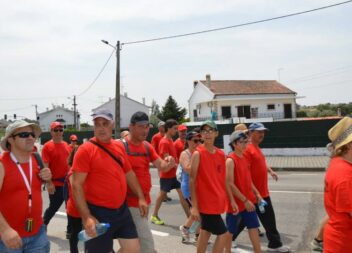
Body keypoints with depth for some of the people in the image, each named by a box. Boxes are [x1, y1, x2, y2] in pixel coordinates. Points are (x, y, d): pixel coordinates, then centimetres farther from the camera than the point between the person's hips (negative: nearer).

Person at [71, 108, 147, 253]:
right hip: (98, 213, -6)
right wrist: (86, 217, -21)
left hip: (121, 210, 6)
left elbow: (129, 173, 16)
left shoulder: (119, 146, 7)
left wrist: (141, 197, 13)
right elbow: (77, 185, -16)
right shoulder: (86, 149, -13)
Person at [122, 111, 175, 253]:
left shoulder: (147, 146, 8)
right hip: (131, 202, -7)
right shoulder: (121, 146, -14)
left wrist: (169, 163, -20)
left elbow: (161, 166, 3)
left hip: (144, 200, 8)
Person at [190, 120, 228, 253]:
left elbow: (223, 179, 13)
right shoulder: (198, 154, -14)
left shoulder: (221, 154, 6)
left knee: (206, 231, 18)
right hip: (206, 202, -7)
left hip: (218, 201, 7)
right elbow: (192, 180, -15)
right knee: (222, 233, -5)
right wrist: (194, 206, -17)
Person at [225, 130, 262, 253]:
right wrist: (245, 200, -18)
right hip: (237, 202, -8)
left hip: (249, 200, 8)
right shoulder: (230, 160, -17)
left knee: (253, 227, 11)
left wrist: (256, 194, 9)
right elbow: (230, 184, -20)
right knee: (230, 230, 8)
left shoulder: (244, 158, 8)